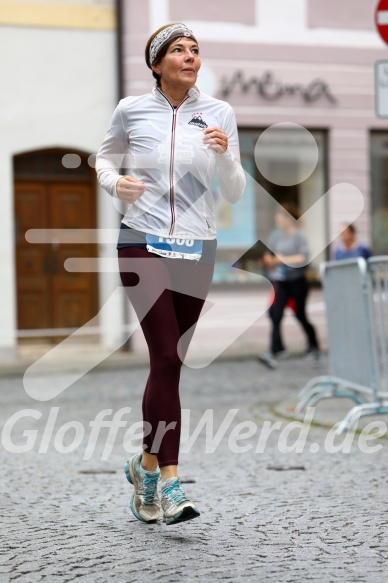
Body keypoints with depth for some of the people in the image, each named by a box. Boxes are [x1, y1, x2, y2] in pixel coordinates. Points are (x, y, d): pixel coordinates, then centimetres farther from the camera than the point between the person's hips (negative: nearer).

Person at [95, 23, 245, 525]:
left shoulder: (219, 113, 2)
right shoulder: (131, 110, -1)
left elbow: (235, 194, 2)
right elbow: (105, 157, 17)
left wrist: (225, 155, -17)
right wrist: (114, 182, -5)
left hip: (196, 251, 3)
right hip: (143, 246, -3)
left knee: (168, 362, 9)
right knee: (167, 359, -13)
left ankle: (146, 462, 28)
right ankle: (169, 483, -8)